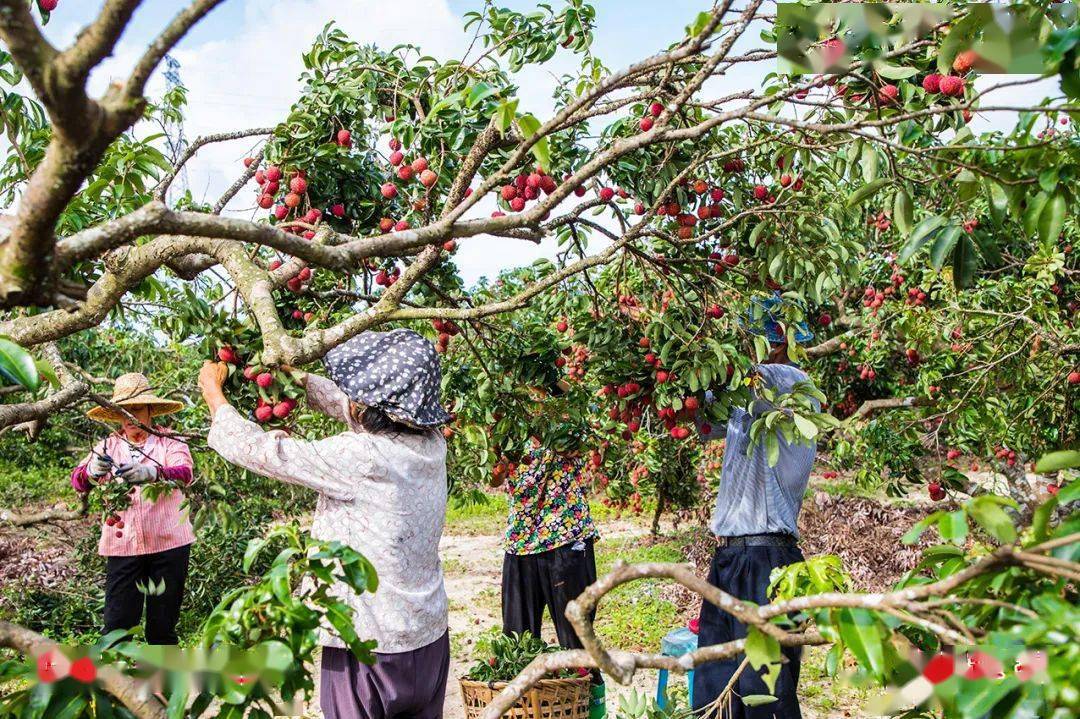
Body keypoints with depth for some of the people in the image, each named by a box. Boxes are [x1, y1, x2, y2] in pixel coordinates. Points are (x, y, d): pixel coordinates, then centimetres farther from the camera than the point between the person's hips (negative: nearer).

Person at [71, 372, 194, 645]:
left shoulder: (169, 441, 1)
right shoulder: (108, 446, 9)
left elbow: (184, 473, -19)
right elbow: (77, 480, -7)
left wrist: (152, 473, -40)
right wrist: (91, 472, -31)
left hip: (168, 542, -1)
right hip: (122, 544, 2)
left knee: (162, 625, 7)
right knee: (118, 623, -4)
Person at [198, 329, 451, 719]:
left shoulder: (362, 458, -25)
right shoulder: (430, 442, -5)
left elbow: (259, 451, -14)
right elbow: (349, 407, 11)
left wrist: (212, 392, 2)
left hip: (369, 647, -6)